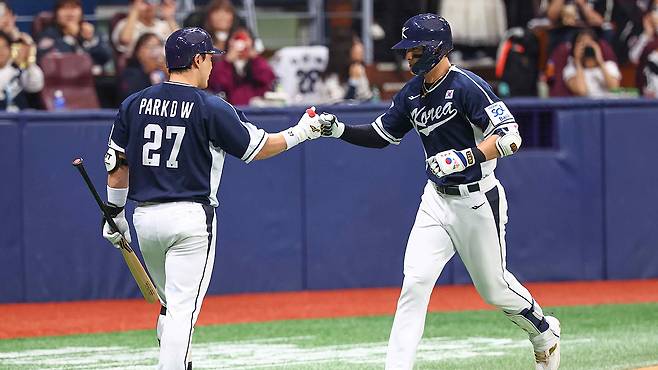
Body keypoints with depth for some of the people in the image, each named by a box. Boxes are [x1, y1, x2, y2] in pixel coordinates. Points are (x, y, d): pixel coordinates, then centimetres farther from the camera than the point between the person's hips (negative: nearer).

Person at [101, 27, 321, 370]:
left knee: (171, 304, 20)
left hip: (145, 216, 5)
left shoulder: (134, 104, 6)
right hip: (191, 217, -5)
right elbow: (257, 147, 0)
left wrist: (115, 213, 18)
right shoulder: (211, 108, -8)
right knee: (183, 309, -7)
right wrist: (300, 133, 14)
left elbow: (118, 163, 9)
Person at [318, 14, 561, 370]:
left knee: (493, 287, 11)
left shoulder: (467, 87, -20)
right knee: (415, 281, -10)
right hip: (437, 200, 6)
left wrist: (464, 158, -38)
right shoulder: (412, 93, 2)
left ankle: (545, 333, 39)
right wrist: (339, 129, -5)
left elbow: (510, 137, -27)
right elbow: (379, 136, 12)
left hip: (478, 202, -6)